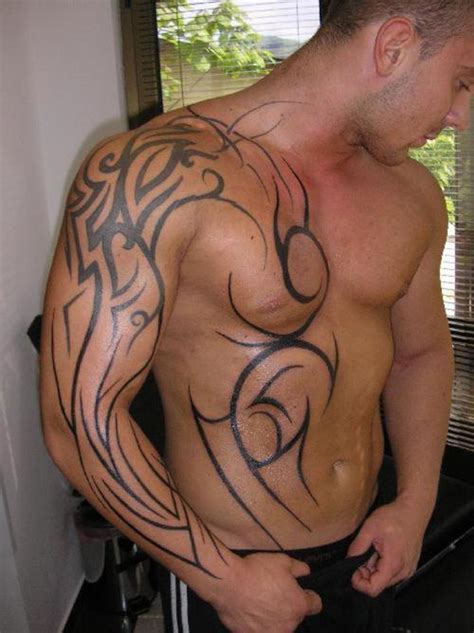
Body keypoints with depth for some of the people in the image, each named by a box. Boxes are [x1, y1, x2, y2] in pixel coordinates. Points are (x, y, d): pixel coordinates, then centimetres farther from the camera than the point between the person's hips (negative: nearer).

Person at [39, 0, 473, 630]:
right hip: (226, 577, -5)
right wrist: (224, 578, -16)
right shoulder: (151, 175, -23)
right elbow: (81, 419, -23)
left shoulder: (414, 194, -2)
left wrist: (416, 501, 1)